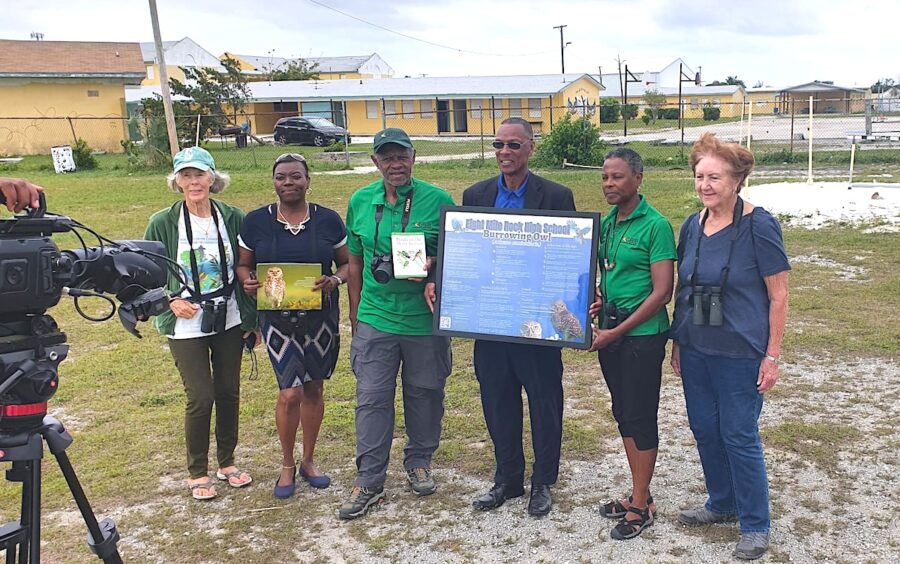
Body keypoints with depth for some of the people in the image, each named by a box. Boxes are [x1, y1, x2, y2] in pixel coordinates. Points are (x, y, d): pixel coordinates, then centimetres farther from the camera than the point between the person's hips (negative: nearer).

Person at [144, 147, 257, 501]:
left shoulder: (232, 218, -3)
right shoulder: (162, 223, -8)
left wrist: (250, 318, 4)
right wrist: (171, 301, -16)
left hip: (229, 322, 3)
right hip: (186, 326, -3)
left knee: (229, 393, 12)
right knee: (201, 397, -2)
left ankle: (226, 462, 32)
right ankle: (197, 472, 20)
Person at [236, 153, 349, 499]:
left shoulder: (328, 220, -1)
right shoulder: (256, 222, -1)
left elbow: (347, 263, 6)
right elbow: (243, 264, 8)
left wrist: (335, 280, -16)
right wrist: (247, 281, -15)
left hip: (320, 317, 2)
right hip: (277, 318, -1)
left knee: (313, 389, 12)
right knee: (291, 393, -8)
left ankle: (308, 461, 32)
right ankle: (287, 466, 17)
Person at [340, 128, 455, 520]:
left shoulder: (438, 200, -5)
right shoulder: (360, 202, 4)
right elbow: (355, 263, 13)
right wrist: (355, 314, 14)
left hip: (426, 320, -1)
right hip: (375, 320, 2)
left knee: (424, 394, 13)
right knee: (371, 398, 3)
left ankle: (419, 462, 35)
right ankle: (369, 481, 14)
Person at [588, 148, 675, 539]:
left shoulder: (655, 225, -13)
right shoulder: (606, 222, 8)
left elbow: (662, 292, -16)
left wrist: (617, 331, -17)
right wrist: (599, 302, 0)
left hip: (642, 335, -7)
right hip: (610, 333, 7)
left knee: (641, 418, 2)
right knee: (623, 414, 14)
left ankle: (641, 507, 15)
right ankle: (639, 494, 29)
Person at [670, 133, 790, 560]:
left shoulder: (759, 226, -12)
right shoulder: (693, 226, 4)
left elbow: (778, 296, -9)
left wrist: (772, 356, -10)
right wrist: (678, 341, 13)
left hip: (740, 353, -6)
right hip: (695, 349, 6)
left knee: (739, 435, 2)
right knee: (704, 429, 15)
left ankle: (755, 525, 20)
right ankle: (722, 504, 36)